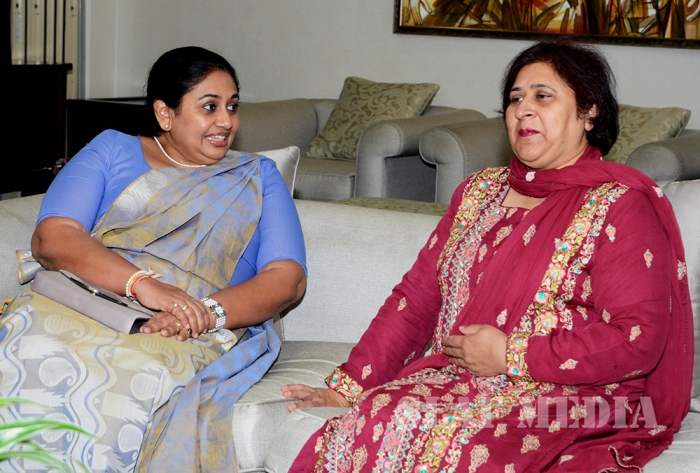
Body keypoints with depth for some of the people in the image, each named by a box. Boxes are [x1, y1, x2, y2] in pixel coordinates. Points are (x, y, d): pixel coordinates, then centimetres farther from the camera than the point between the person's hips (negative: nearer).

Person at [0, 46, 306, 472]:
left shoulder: (258, 177, 21)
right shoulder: (112, 150, 18)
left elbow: (287, 277, 7)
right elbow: (51, 238, 1)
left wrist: (210, 311, -14)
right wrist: (142, 284, -17)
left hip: (193, 340, 0)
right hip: (77, 310, 1)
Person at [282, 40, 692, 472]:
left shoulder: (620, 205, -4)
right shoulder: (481, 191, 17)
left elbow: (639, 339, -14)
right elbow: (417, 299, 14)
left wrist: (510, 355, -13)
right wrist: (348, 385, 4)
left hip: (566, 400, -5)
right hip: (453, 379, 5)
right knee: (357, 430, -24)